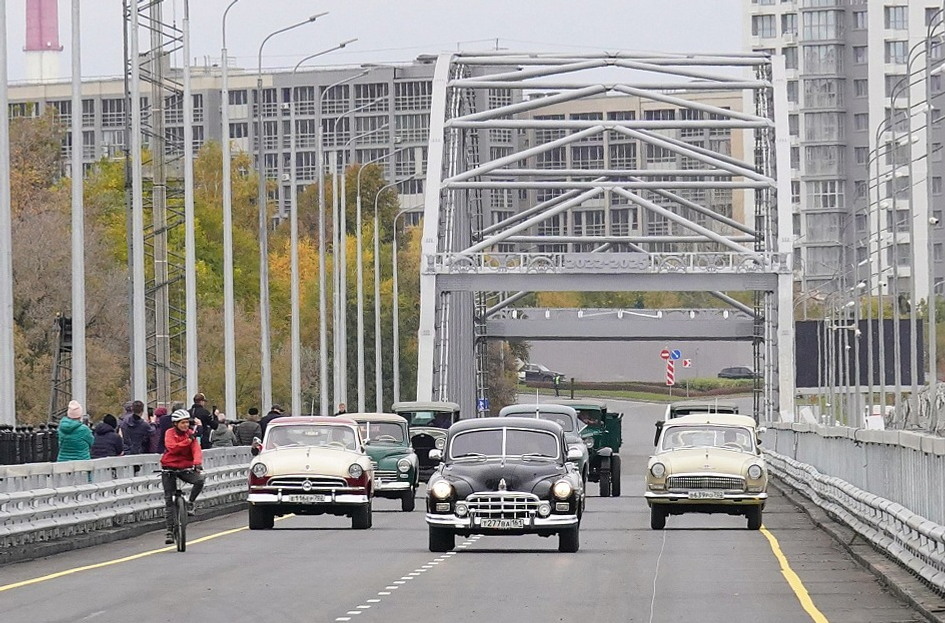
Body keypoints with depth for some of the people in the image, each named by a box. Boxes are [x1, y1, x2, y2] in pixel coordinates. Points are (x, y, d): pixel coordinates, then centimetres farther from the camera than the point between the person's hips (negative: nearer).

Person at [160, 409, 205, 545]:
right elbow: (172, 447, -23)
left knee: (199, 480, -28)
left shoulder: (191, 434, 0)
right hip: (169, 469, -1)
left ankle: (190, 502, -3)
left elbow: (197, 450, -15)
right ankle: (169, 530, 4)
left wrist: (197, 462, -35)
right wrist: (188, 441, -28)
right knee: (169, 500, -2)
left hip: (185, 468, 1)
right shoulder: (170, 433, -5)